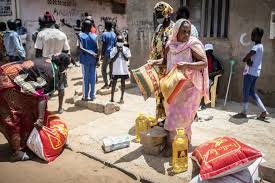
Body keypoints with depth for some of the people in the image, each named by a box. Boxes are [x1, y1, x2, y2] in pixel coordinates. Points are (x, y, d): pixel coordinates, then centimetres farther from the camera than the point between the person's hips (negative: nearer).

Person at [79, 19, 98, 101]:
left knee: (86, 78, 4)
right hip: (93, 59, 3)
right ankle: (92, 95, 15)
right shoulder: (94, 36, 3)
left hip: (85, 59, -2)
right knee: (93, 78, 8)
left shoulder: (81, 35, -5)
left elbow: (81, 48, -14)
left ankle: (86, 96, 9)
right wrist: (97, 58, 9)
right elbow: (97, 48, 2)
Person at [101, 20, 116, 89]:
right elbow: (115, 44, 11)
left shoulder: (104, 34, -9)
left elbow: (104, 45, -11)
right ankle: (111, 83, 15)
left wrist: (102, 53, -6)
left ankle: (106, 84, -1)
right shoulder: (114, 34, 8)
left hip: (107, 53, -6)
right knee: (112, 68, 12)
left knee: (103, 69, 2)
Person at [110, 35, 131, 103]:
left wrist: (122, 52, -13)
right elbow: (112, 59, -7)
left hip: (124, 69, 1)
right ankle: (112, 98, 14)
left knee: (123, 83, 6)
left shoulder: (126, 49, 1)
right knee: (114, 83, 5)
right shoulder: (114, 49, 0)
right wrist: (117, 52, -12)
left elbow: (127, 59, -7)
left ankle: (122, 98, 14)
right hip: (116, 69, 0)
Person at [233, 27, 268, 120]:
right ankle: (263, 111, 14)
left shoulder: (256, 47, -16)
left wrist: (246, 59, -3)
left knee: (245, 92, -2)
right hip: (254, 72, 10)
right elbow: (249, 57, 9)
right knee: (252, 92, 15)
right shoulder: (260, 46, 16)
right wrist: (248, 60, -11)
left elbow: (244, 59, -24)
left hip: (250, 72, -10)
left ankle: (244, 113, 6)